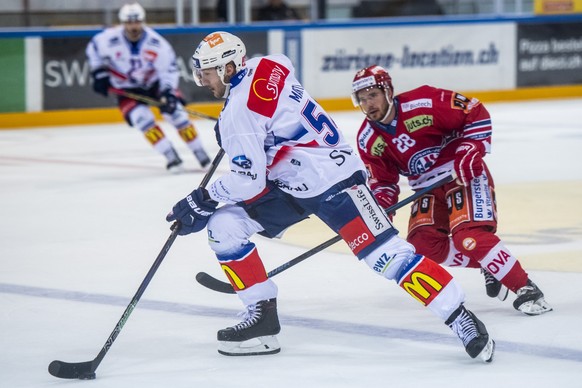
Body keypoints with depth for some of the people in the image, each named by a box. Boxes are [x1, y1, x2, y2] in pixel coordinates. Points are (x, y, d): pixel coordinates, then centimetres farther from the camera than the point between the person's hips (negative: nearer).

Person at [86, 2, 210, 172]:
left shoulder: (157, 43, -25)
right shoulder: (109, 39, -23)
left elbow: (169, 69, -19)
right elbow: (93, 48, -2)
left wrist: (168, 92, -33)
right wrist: (99, 74, -5)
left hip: (155, 82, 0)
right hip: (126, 89, 0)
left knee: (175, 111, -12)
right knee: (142, 119, -22)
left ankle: (201, 155, 2)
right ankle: (172, 158, -14)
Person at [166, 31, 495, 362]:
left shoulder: (239, 110, -22)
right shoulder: (264, 66, 2)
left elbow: (249, 181, -23)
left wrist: (202, 200, -8)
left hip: (332, 183, -10)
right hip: (288, 187, 10)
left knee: (385, 254, -17)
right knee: (224, 225, -2)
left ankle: (461, 319, -12)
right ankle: (263, 319, 3)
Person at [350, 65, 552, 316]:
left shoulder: (423, 103, -20)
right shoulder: (368, 141, -3)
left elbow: (476, 113, -12)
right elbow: (382, 182, 7)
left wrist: (471, 150, -20)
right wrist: (380, 205, -13)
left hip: (465, 175, -6)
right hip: (427, 189, 6)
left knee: (469, 235, -26)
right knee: (422, 246, -14)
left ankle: (526, 289, -19)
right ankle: (487, 263, 5)